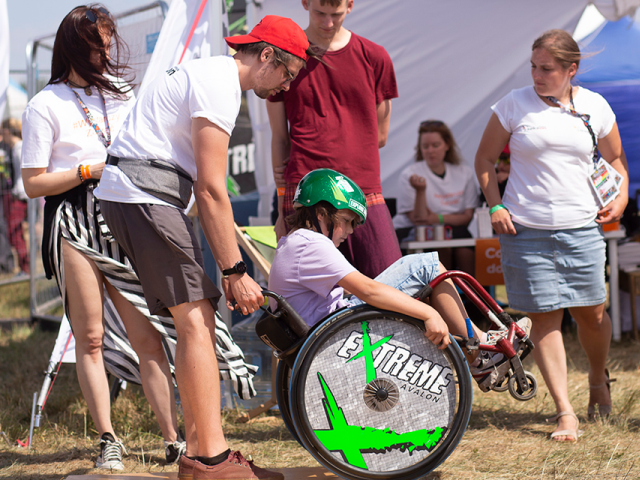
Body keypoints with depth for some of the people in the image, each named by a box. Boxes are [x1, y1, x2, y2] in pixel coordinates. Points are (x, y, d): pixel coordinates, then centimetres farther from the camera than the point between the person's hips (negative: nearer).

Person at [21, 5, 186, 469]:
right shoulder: (47, 105, 1)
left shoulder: (122, 93, 18)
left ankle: (174, 438, -2)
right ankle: (108, 439, 2)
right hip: (74, 227, -4)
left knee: (146, 335, -2)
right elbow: (34, 183, -3)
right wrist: (91, 171, -10)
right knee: (91, 338, -3)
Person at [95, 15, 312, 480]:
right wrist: (236, 271, -14)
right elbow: (211, 190, -16)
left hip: (141, 197, 10)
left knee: (199, 318, 7)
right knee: (196, 317, -14)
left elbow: (205, 188, 23)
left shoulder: (213, 76, 21)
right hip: (143, 196, -10)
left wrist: (232, 265, 21)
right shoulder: (218, 84, -12)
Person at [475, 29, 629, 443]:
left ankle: (599, 379, 36)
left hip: (582, 228, 1)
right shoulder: (514, 105, 0)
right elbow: (485, 159, 9)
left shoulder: (595, 108, 5)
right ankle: (565, 412, -1)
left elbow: (615, 158, 19)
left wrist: (620, 197, 3)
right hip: (526, 229, -1)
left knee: (592, 312, 5)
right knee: (545, 316, -4)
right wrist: (495, 206, -2)